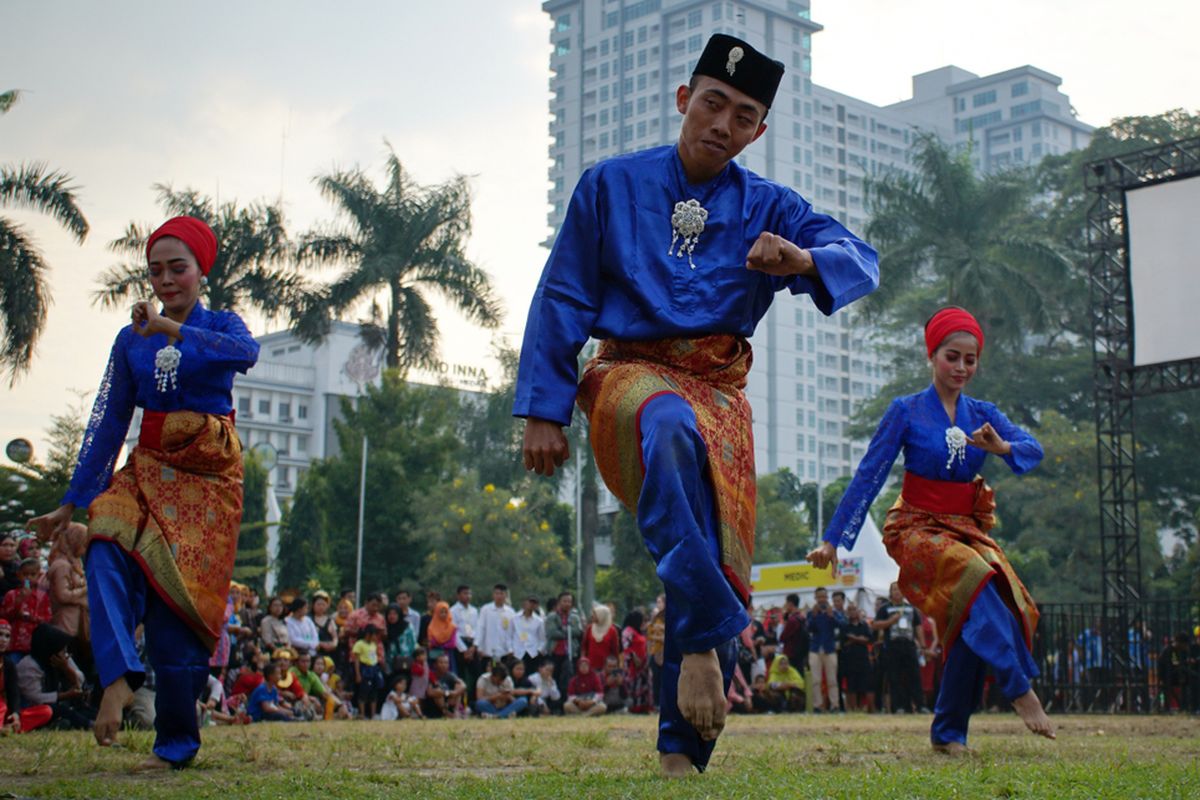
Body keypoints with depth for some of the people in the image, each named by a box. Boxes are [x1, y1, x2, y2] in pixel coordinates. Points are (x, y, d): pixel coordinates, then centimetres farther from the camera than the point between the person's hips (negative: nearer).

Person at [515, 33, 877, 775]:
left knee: (721, 562, -6)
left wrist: (805, 260, -29)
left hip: (720, 391, 3)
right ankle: (704, 639, -42)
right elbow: (561, 302, 5)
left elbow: (862, 262, -6)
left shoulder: (768, 207, 8)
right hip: (630, 374, -3)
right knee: (670, 431, -38)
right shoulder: (611, 185, 5)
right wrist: (544, 411, -2)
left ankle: (682, 754, 2)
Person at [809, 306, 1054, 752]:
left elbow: (1034, 450, -3)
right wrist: (833, 539, -3)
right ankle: (1021, 690, -26)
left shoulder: (982, 415, 10)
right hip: (918, 529, -4)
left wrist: (1003, 448, -26)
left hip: (968, 529, 4)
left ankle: (948, 732, 0)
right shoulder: (906, 412, -2)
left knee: (972, 620, -15)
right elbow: (868, 477, -3)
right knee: (976, 580, -32)